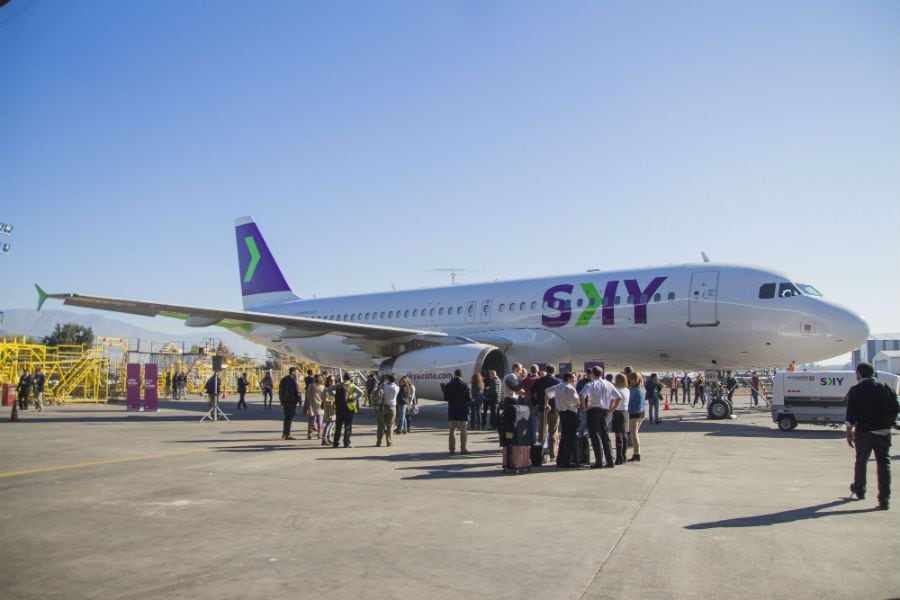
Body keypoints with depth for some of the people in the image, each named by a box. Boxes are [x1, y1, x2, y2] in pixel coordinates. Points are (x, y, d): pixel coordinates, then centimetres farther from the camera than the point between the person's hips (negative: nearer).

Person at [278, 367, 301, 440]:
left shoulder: (283, 379, 15)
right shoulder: (293, 380, -12)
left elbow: (280, 391, 19)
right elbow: (297, 391, -15)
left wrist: (282, 401, 23)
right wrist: (299, 400, -8)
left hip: (285, 400, 8)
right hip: (291, 401, -8)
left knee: (287, 417, 17)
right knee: (289, 418, -4)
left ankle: (284, 433, 21)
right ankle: (287, 435, -4)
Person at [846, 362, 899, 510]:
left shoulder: (855, 390, -6)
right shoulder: (886, 389, 4)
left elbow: (851, 416, -8)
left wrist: (849, 433, 0)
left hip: (863, 432, -2)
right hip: (884, 432, 2)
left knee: (861, 462, 17)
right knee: (884, 464, 2)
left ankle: (859, 490, 35)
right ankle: (884, 499, -3)